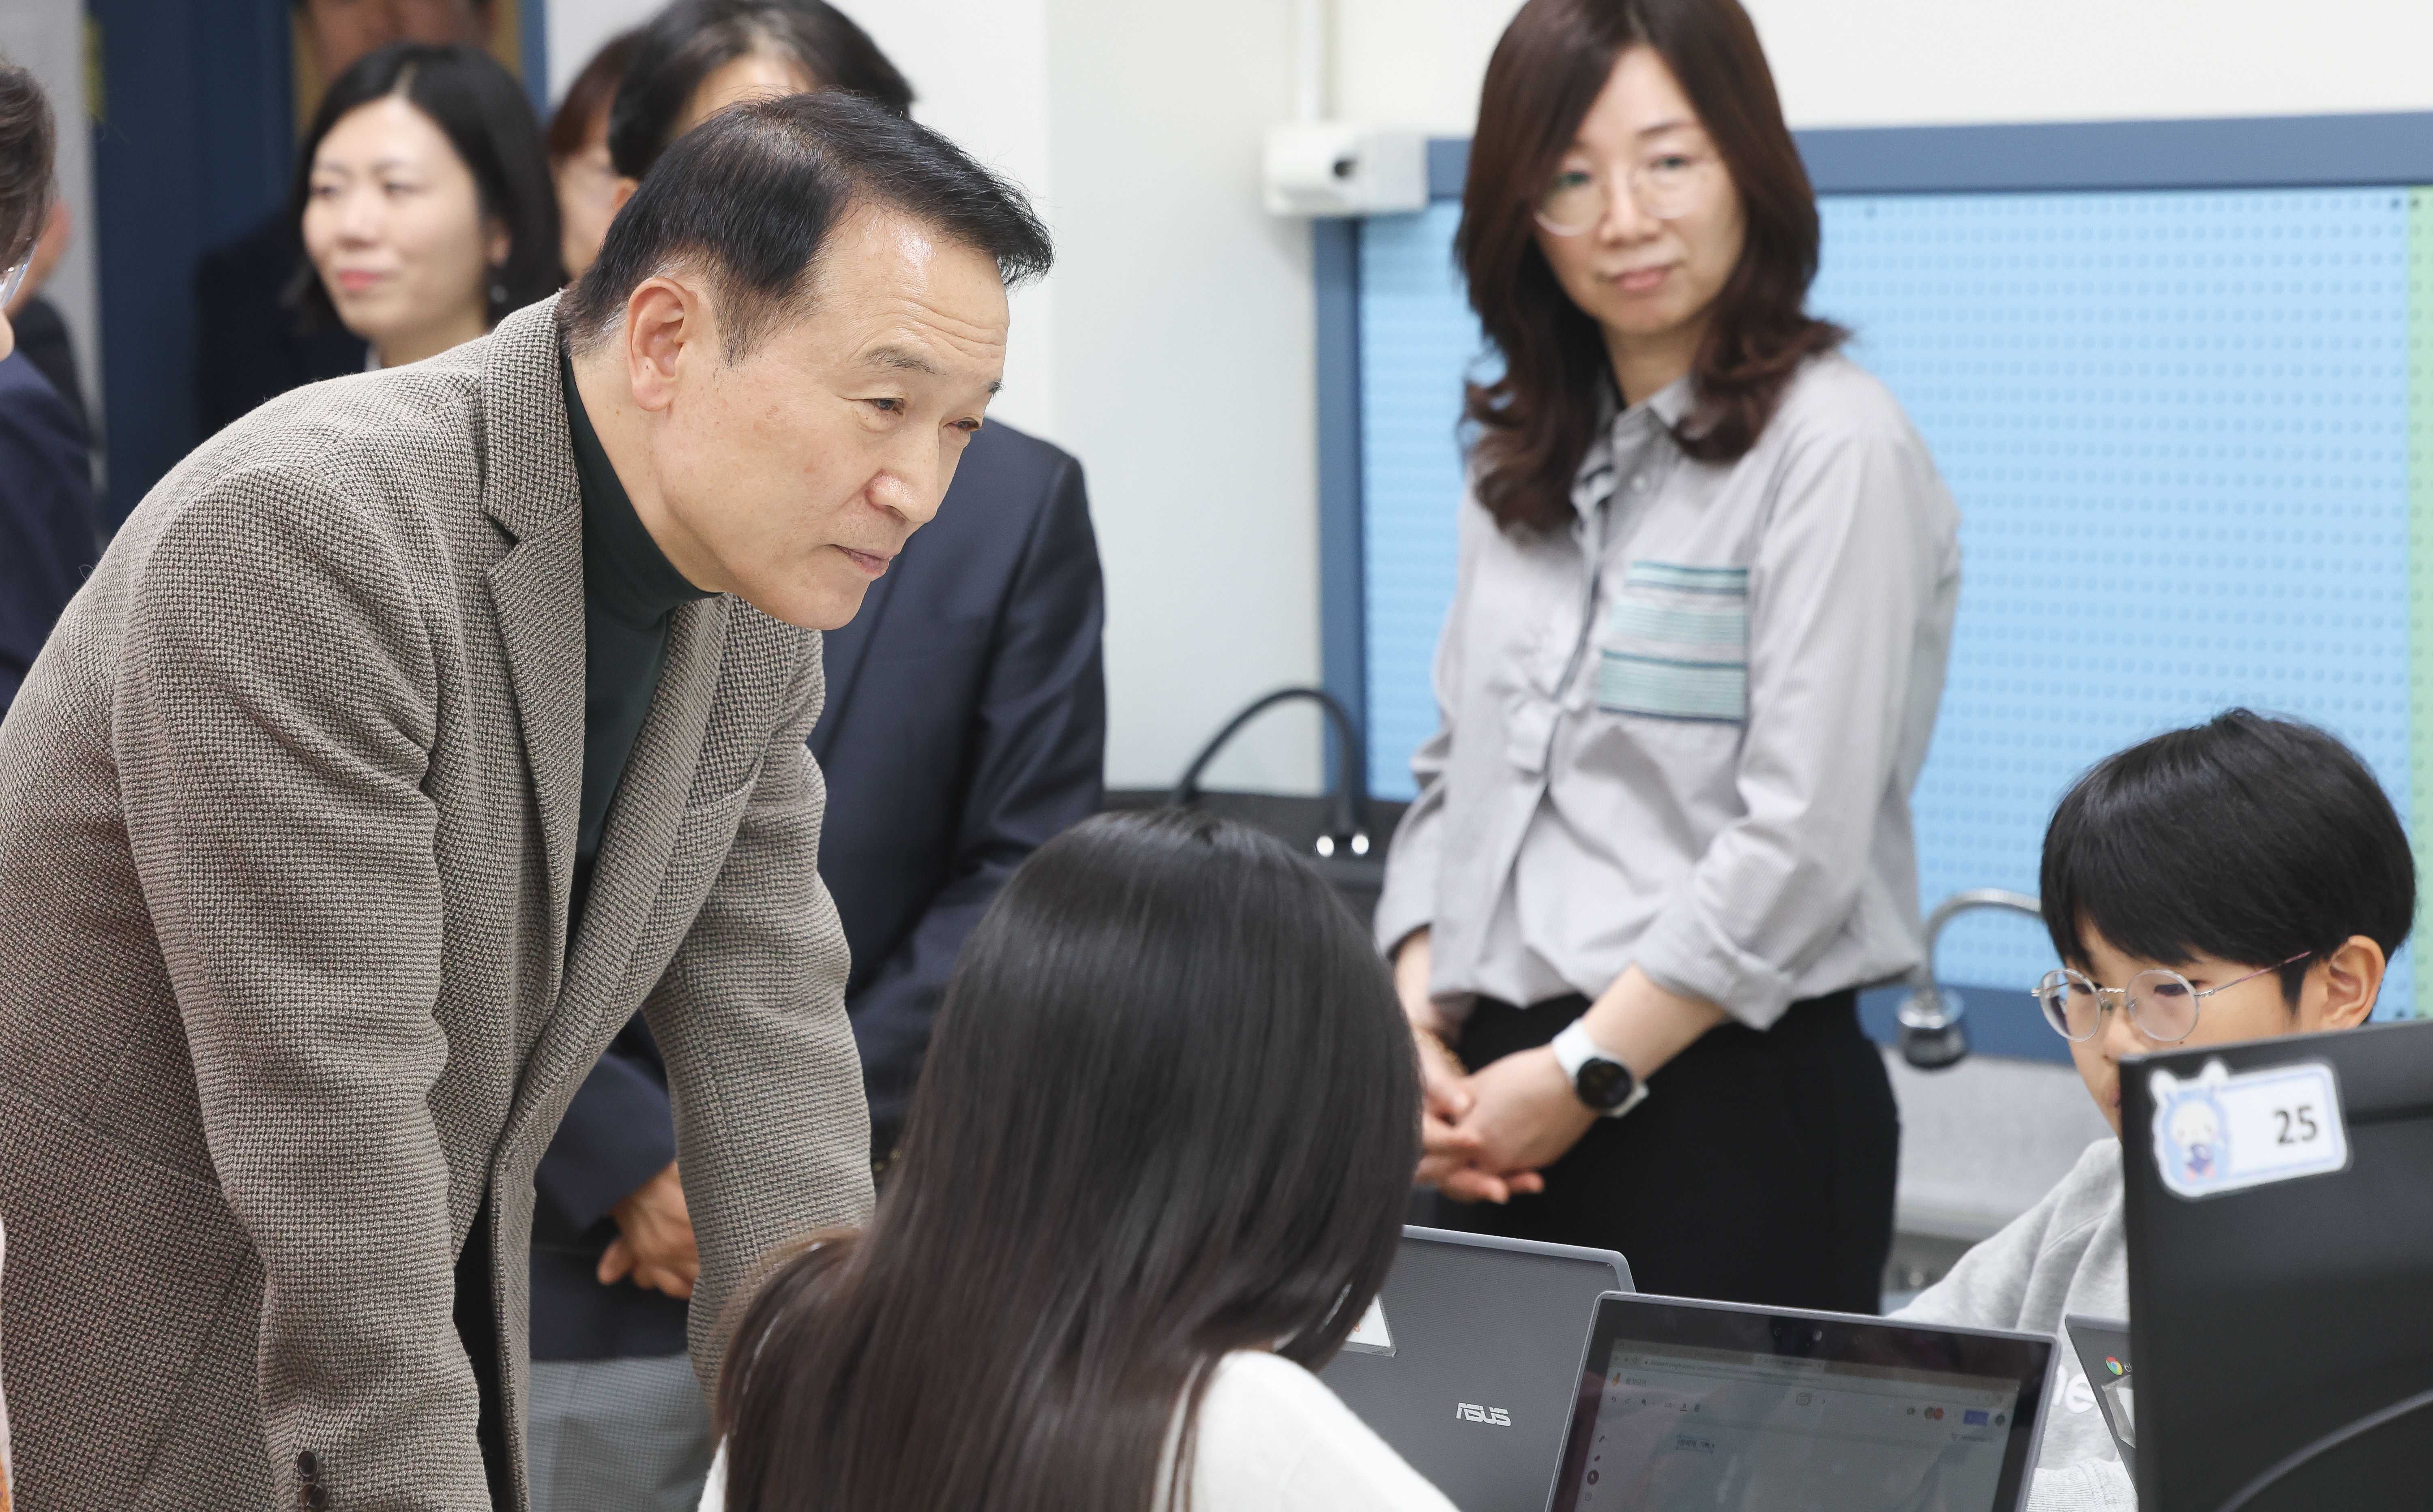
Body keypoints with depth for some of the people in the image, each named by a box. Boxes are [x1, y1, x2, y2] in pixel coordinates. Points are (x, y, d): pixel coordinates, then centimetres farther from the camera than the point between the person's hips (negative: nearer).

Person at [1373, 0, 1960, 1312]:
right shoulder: (1523, 463, 13)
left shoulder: (1833, 451, -10)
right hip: (1507, 1103, 7)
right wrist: (1417, 1031, 0)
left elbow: (1801, 844, -16)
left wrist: (1581, 1077, -15)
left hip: (1730, 1100, -7)